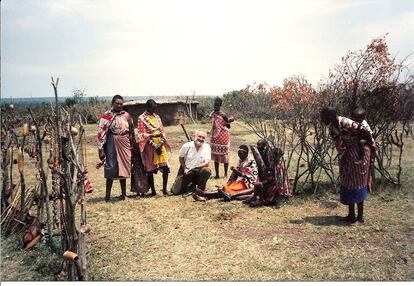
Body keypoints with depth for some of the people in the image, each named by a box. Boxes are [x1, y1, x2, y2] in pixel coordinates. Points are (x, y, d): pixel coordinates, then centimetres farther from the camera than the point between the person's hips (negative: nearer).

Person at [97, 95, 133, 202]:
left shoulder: (126, 115, 4)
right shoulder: (106, 116, -4)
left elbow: (131, 131, 10)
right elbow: (102, 133, -6)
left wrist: (130, 143, 2)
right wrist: (101, 149, -10)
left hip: (124, 144, 3)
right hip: (112, 144, -2)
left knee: (123, 168, 9)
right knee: (111, 168, 0)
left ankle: (123, 193, 22)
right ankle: (107, 195, 9)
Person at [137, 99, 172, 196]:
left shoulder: (157, 117, 14)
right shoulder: (142, 118, -3)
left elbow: (162, 130, 13)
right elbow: (142, 135, -9)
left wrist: (162, 141, -4)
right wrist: (154, 145, -14)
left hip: (160, 144, 5)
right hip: (149, 145, -5)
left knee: (166, 167, -1)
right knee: (150, 169, 3)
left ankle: (165, 189, 10)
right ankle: (153, 191, 14)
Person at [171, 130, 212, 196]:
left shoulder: (207, 147, -9)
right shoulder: (186, 146, -8)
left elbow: (207, 163, -14)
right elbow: (181, 157, 6)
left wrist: (196, 167, -28)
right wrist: (185, 169, -8)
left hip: (197, 171, -1)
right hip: (186, 171, 1)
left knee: (207, 170, -34)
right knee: (175, 191, -6)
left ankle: (200, 191, -15)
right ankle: (191, 186, 24)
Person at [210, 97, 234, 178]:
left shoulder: (222, 115, -13)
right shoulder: (212, 114, 4)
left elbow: (228, 126, -5)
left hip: (223, 138, -6)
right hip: (215, 138, 6)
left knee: (224, 155, 1)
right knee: (215, 155, 9)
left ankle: (225, 174, 11)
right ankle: (217, 174, 18)